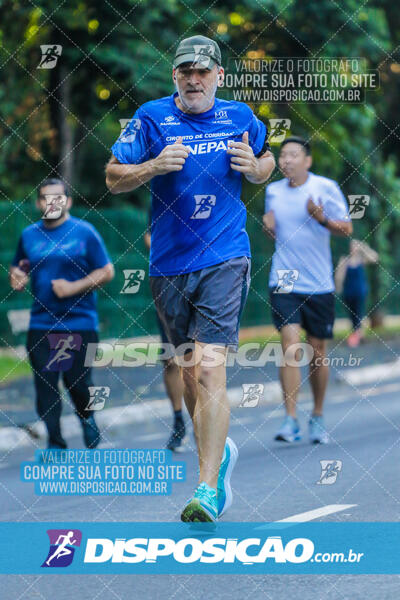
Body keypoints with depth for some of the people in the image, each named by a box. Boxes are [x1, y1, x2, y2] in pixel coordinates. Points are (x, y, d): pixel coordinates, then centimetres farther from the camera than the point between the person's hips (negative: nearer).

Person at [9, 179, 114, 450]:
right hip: (41, 324, 3)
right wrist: (17, 278, -1)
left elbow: (107, 272, -3)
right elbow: (17, 268, 23)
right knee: (45, 386, -3)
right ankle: (55, 442, 8)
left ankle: (87, 417, 30)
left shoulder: (84, 232, -3)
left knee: (77, 382, -2)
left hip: (79, 324, -3)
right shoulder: (29, 235, 10)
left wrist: (74, 288, -14)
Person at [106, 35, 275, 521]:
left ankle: (207, 490, -17)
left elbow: (266, 165, 20)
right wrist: (156, 165, -16)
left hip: (224, 258, -2)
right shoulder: (152, 118, 0)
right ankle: (219, 453, 39)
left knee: (209, 368, -16)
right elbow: (113, 178, 2)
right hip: (169, 263, 2)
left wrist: (253, 166, -4)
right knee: (188, 372, 14)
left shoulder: (241, 118, 4)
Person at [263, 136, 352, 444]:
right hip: (284, 282, 1)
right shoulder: (273, 191, 8)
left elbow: (347, 228, -4)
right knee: (290, 346, -13)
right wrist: (269, 226, -2)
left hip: (319, 284, -1)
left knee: (318, 351, 6)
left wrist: (322, 219, -22)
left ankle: (318, 418, 22)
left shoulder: (326, 188, -3)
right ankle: (291, 421, -15)